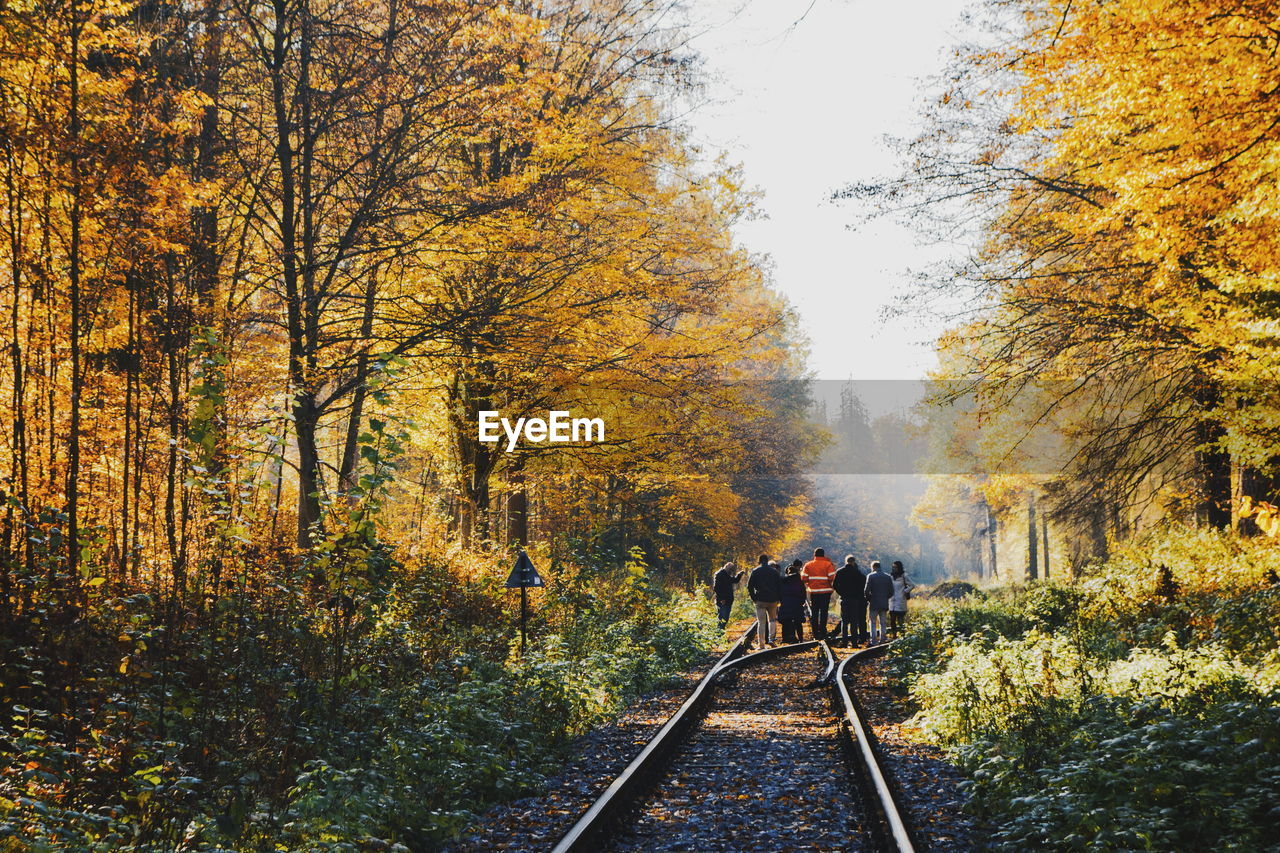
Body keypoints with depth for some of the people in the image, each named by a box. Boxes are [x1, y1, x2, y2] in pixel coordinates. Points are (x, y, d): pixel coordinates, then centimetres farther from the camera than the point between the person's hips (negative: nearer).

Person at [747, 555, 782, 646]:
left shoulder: (755, 571, 1)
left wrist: (753, 598, 6)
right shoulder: (774, 571, 5)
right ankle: (771, 638, 0)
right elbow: (780, 586, 5)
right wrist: (779, 599, 10)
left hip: (760, 600, -1)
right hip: (773, 600, 1)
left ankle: (762, 645, -4)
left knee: (761, 623, 0)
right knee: (772, 619, 18)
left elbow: (750, 586, -1)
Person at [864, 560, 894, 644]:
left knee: (873, 623, 5)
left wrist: (868, 598, 5)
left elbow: (866, 590, -12)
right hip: (884, 604, 3)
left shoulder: (870, 576, -8)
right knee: (882, 623, 12)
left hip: (874, 603, -3)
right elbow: (891, 592, 5)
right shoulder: (887, 577, 4)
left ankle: (874, 641, 0)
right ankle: (882, 640, 11)